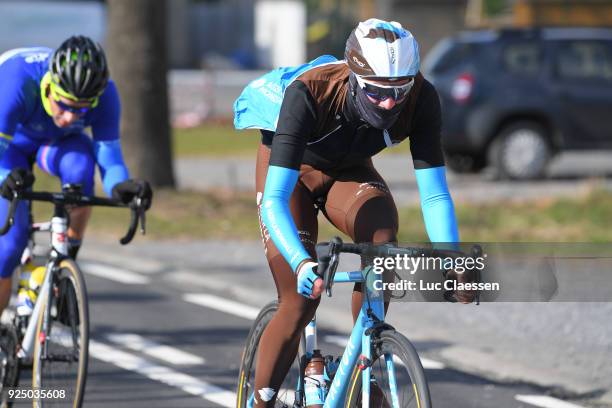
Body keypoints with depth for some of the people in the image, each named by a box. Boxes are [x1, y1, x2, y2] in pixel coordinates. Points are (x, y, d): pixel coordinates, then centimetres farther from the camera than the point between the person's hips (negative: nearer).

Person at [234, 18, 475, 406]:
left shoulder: (421, 98, -31)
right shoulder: (308, 94, -39)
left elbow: (435, 193, -28)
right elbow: (274, 201, -43)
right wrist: (301, 263, -58)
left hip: (349, 172, 2)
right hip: (292, 170, -2)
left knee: (382, 239, -29)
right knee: (300, 302, -13)